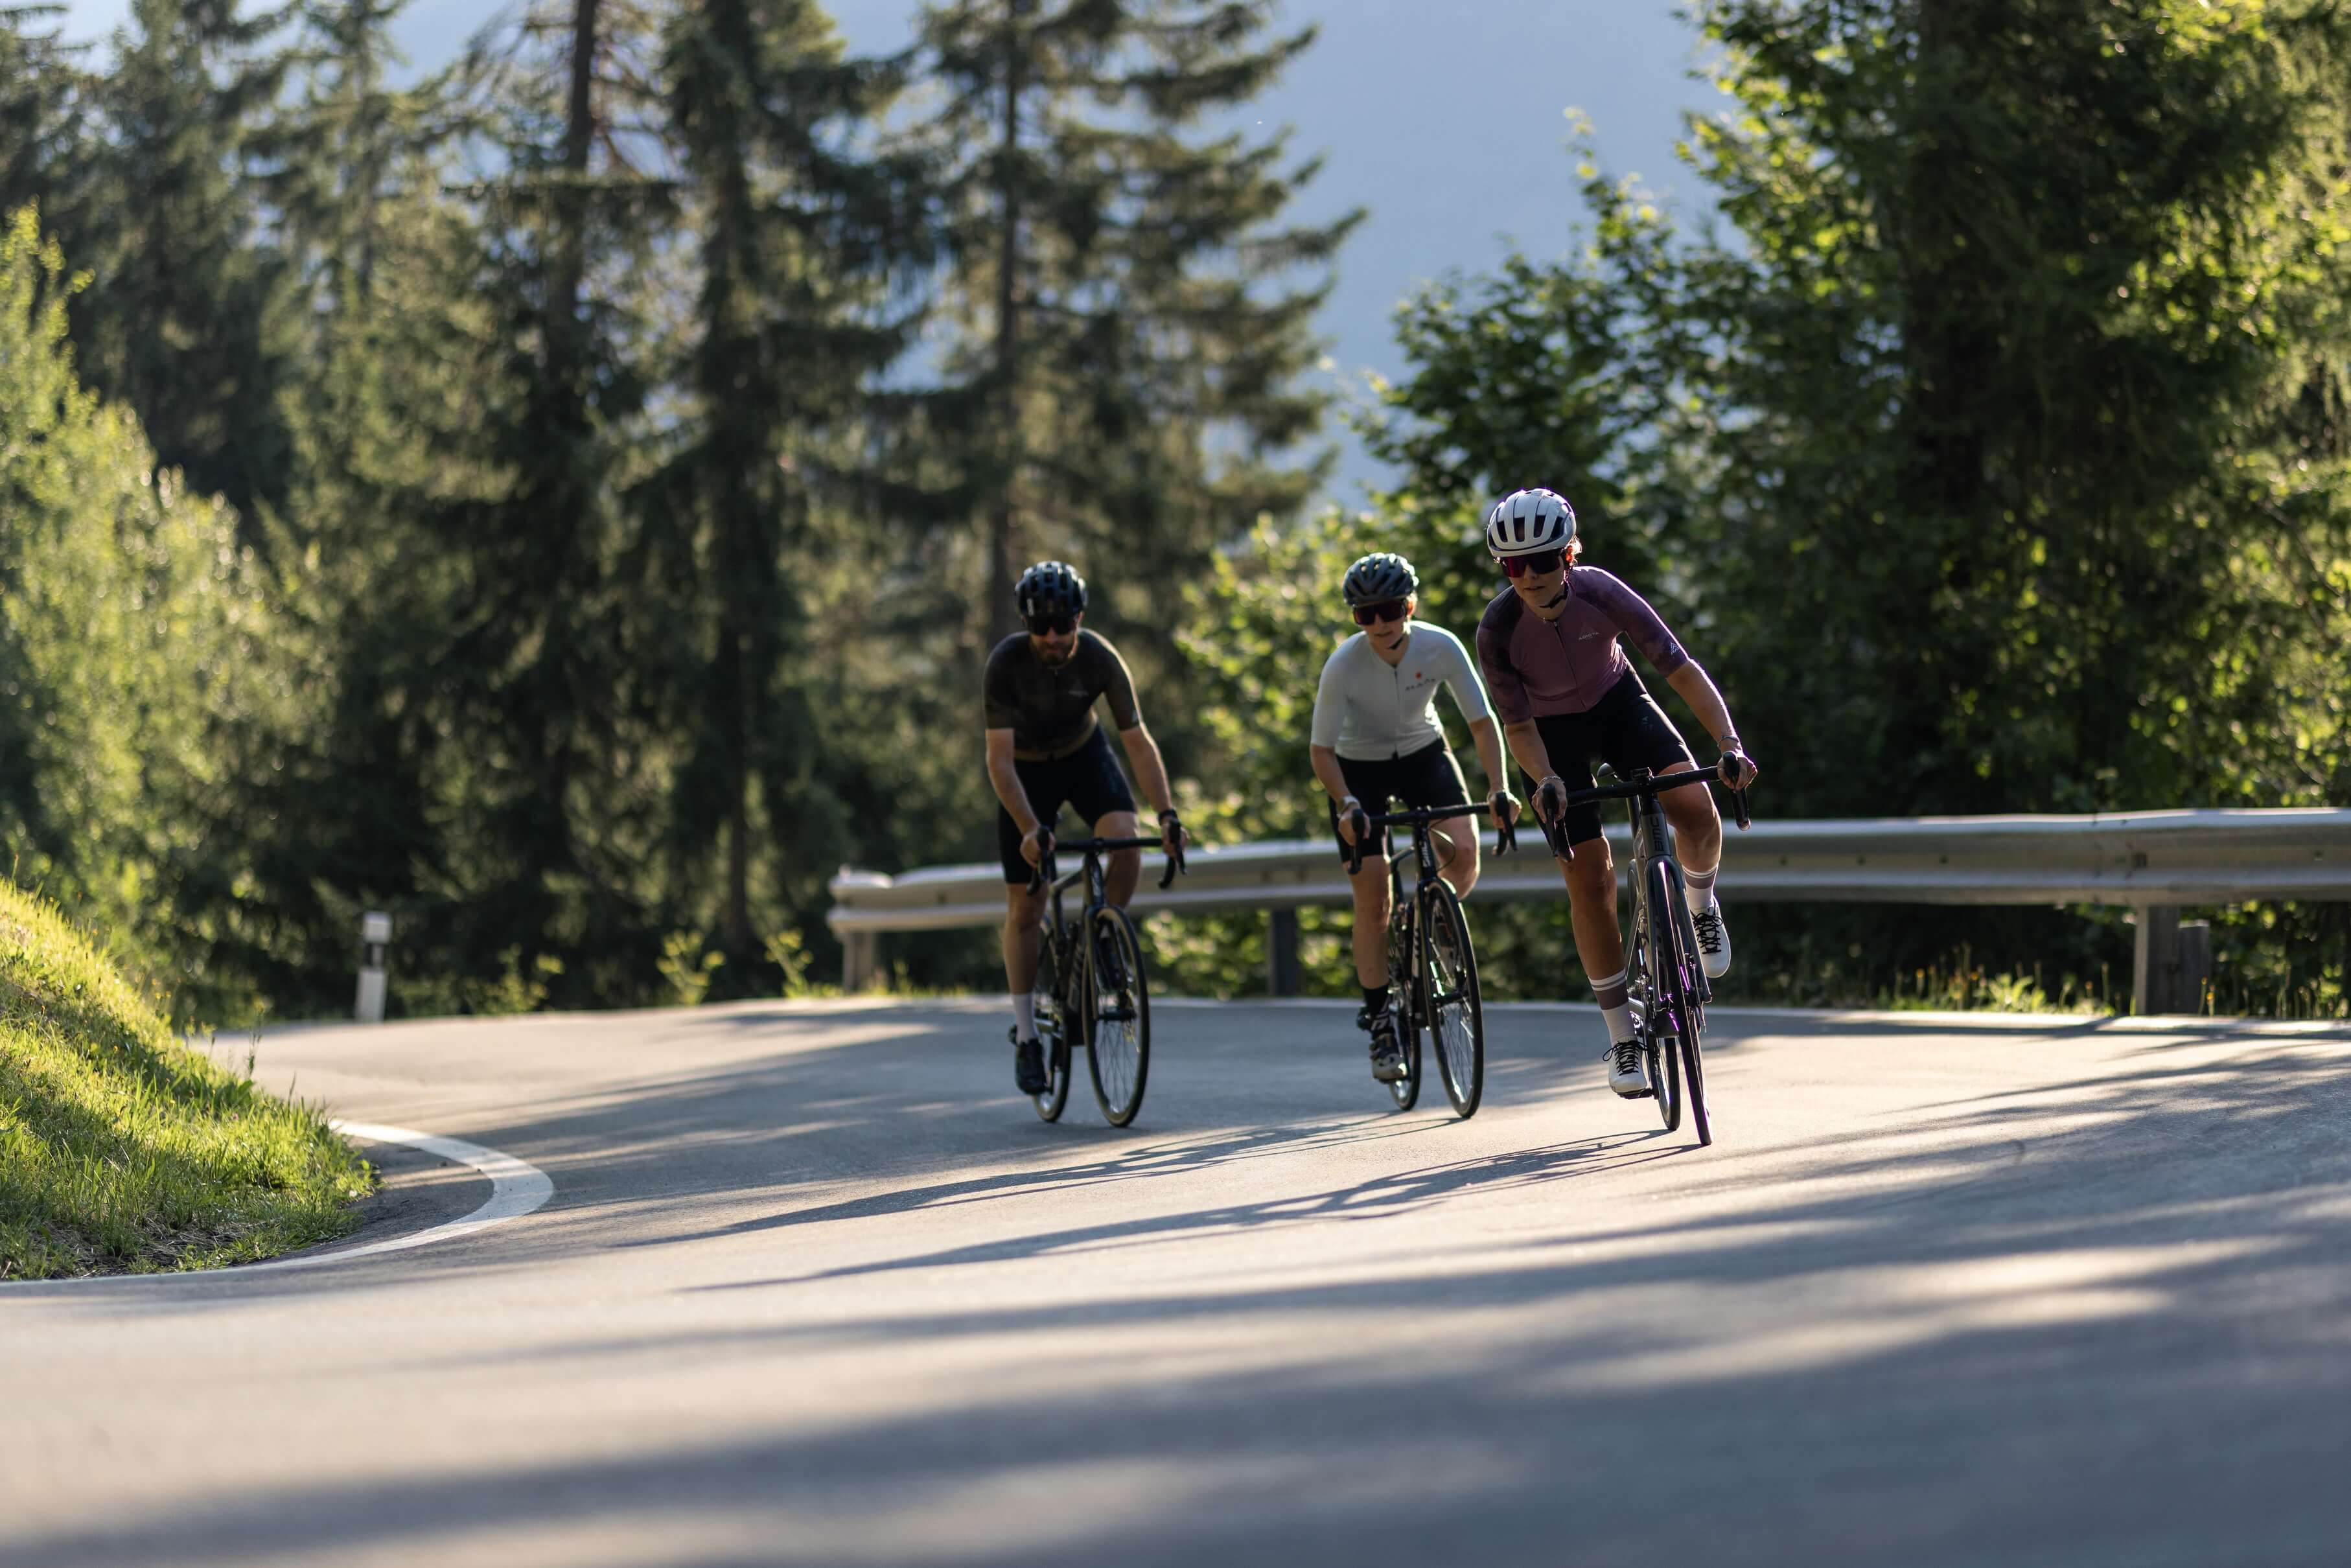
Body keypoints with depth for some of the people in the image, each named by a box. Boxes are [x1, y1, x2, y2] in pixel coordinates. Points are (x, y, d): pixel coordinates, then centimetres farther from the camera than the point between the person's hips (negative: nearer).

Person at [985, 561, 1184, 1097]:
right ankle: (1025, 1038, 6)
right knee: (1024, 907, -4)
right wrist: (1029, 828, -43)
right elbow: (999, 760, -31)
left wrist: (1167, 812, -34)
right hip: (1027, 768, -1)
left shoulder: (1100, 659, -25)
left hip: (1083, 755, 1)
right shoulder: (1006, 663, -30)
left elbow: (1138, 740, -22)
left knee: (1125, 841, -28)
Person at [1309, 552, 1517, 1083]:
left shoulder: (1441, 648, -23)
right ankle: (1380, 1023, 1)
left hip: (1422, 754, 2)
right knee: (1372, 894, -10)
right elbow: (1321, 749, -21)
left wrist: (1499, 789, -28)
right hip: (1359, 767, -2)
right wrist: (1347, 805, -36)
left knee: (1464, 854, -20)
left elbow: (1482, 721, -17)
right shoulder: (1344, 665, -28)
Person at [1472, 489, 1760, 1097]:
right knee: (1590, 878, -9)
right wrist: (1546, 782, -42)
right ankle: (1623, 1037, 4)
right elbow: (1517, 725, -22)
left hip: (1617, 703, 1)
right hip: (1554, 731, -1)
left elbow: (1680, 669, -30)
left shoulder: (1600, 593, -29)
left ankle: (1701, 907, 11)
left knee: (1696, 809, -24)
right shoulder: (1497, 631, -29)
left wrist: (1729, 742, -42)